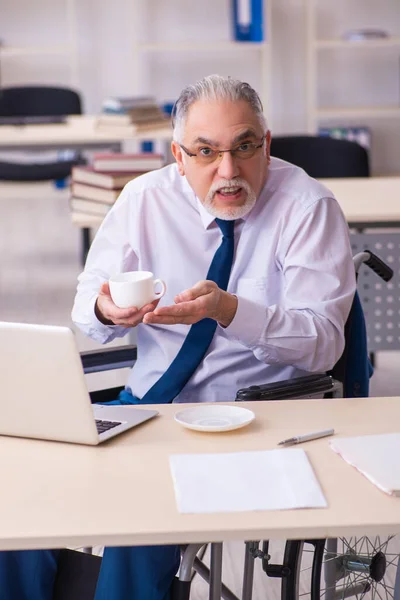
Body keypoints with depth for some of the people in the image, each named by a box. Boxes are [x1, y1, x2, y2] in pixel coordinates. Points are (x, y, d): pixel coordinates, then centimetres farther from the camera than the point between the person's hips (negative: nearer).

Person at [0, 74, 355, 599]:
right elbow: (85, 313, 6)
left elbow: (323, 343, -16)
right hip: (144, 402, 5)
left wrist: (228, 310, -32)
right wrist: (105, 309, -19)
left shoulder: (307, 207, -8)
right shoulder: (145, 199, 2)